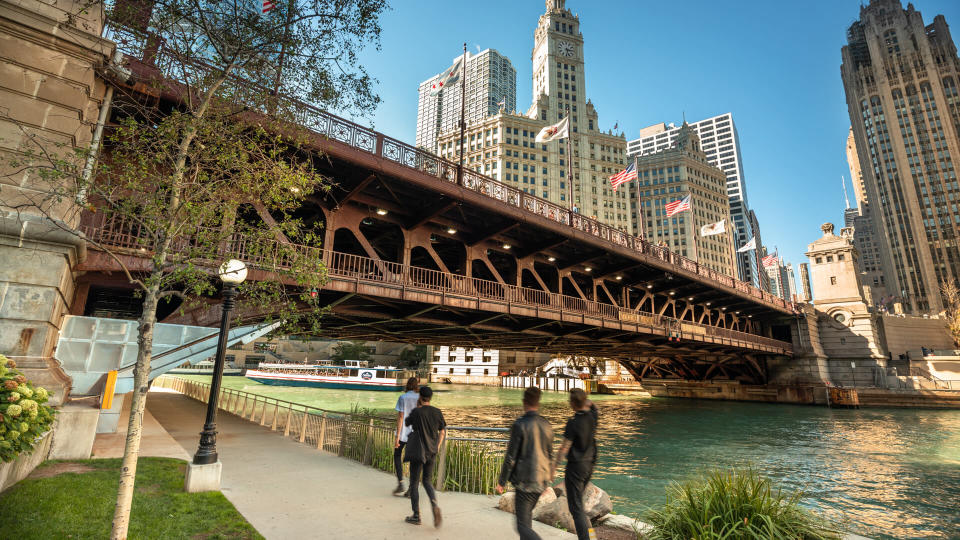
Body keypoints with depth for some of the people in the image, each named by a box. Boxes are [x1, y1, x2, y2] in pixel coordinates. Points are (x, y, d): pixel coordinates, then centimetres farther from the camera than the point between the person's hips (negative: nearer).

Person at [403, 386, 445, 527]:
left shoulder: (417, 412, -13)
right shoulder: (437, 412, 1)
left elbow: (406, 423, 6)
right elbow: (442, 432, 6)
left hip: (418, 452, -4)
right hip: (431, 452, 4)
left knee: (414, 483, 10)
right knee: (428, 481, 17)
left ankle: (416, 516, 16)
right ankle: (435, 505, -7)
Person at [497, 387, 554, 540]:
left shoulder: (520, 425, -18)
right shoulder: (546, 425, 0)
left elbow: (510, 457, -15)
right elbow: (550, 455, 9)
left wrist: (501, 481, -3)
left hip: (525, 482, -6)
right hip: (542, 481, 7)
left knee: (523, 526, 1)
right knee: (527, 513, 28)